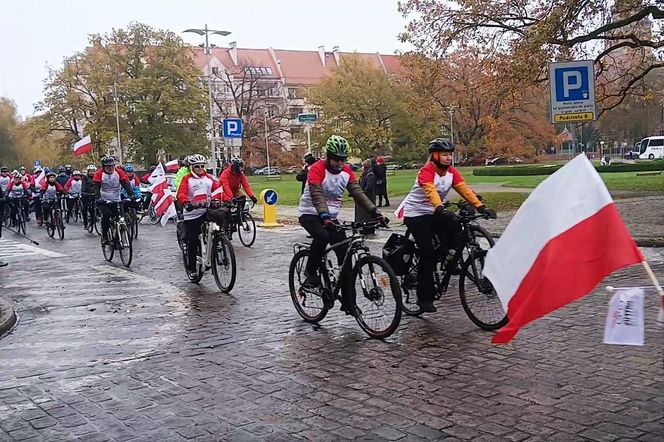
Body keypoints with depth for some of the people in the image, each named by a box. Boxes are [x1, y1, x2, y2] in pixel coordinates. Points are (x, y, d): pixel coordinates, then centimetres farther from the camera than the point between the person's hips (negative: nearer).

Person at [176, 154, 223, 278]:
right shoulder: (187, 179, 3)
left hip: (207, 211, 2)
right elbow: (181, 193, -10)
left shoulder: (209, 178, 14)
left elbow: (218, 189, 4)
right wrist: (186, 202, -31)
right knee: (192, 242, 1)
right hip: (192, 214, -2)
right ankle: (191, 268, 14)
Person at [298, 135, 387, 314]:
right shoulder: (317, 169, -18)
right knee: (322, 236, -38)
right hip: (311, 214, -6)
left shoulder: (346, 171, 0)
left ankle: (348, 302, 3)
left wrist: (375, 212, -17)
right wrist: (324, 217, -47)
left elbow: (357, 193, -5)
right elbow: (317, 195, -31)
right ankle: (310, 272, -14)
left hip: (331, 217, 6)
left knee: (345, 256, -4)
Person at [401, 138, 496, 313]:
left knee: (455, 226, -25)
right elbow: (431, 192, -40)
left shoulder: (451, 172, -2)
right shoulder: (426, 172, -22)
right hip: (415, 214, -6)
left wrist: (481, 207, -25)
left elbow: (464, 189, -12)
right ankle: (424, 299, -3)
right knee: (427, 254, -12)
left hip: (433, 213, 6)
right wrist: (440, 209, -58)